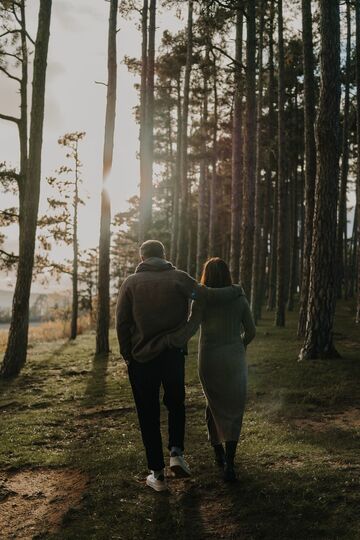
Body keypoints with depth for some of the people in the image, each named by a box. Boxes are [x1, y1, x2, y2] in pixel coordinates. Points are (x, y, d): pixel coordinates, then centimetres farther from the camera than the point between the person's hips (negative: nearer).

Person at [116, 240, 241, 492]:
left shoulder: (131, 282, -1)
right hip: (173, 355, 0)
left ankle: (158, 474, 13)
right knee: (176, 404, 24)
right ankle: (176, 452, 7)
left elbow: (122, 323, -5)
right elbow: (209, 296, -12)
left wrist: (127, 355, 4)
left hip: (141, 358, 0)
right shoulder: (178, 278, -2)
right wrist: (235, 290, 5)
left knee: (148, 414, 9)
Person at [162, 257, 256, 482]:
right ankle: (229, 463, -5)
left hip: (210, 359, 0)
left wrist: (168, 341, -26)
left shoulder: (202, 300, -9)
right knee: (234, 409, 7)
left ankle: (219, 453, 32)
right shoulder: (239, 298, -2)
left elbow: (191, 327, -25)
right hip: (235, 360, 0)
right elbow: (250, 331, 4)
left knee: (214, 405, 21)